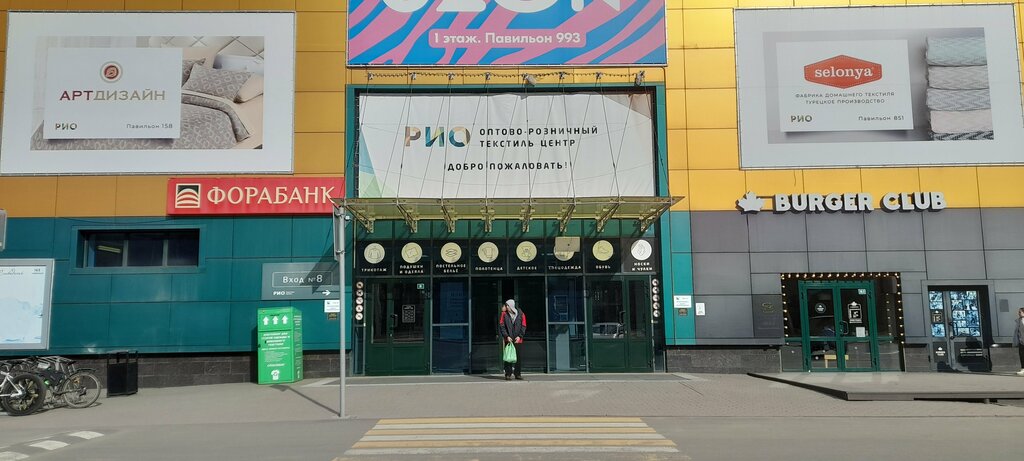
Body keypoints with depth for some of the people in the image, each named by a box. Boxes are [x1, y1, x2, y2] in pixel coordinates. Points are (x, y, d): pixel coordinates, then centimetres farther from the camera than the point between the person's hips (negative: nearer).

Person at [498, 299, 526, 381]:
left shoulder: (521, 314, 1)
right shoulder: (504, 314, 1)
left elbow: (523, 326, 3)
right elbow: (501, 326, -1)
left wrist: (519, 336, -9)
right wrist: (507, 336, -12)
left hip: (518, 340, 1)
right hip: (508, 339, -1)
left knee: (519, 357, 2)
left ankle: (518, 374, 12)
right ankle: (508, 374, 5)